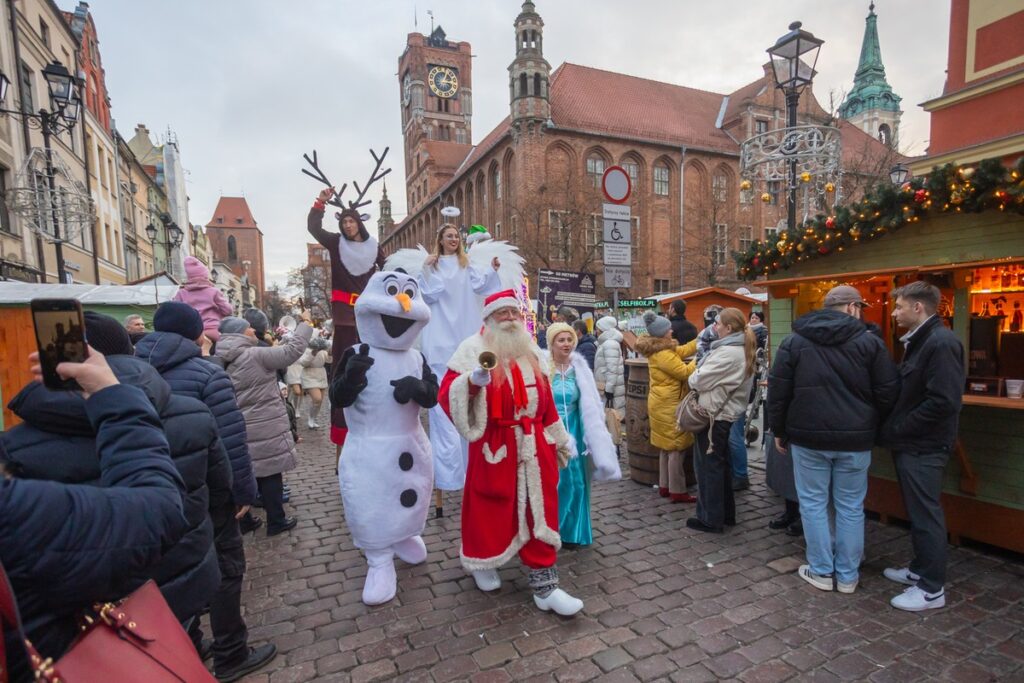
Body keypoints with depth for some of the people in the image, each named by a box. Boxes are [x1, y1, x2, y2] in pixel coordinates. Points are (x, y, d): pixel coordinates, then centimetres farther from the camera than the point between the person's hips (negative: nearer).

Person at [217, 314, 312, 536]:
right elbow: (292, 351, -20)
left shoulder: (222, 362, 8)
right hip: (265, 429, -8)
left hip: (240, 429, 8)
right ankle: (276, 522, 13)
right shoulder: (256, 355, -18)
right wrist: (305, 323, -10)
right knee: (271, 475, 3)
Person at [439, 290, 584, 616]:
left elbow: (545, 397, 15)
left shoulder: (531, 350, 10)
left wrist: (558, 438, 17)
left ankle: (544, 586, 18)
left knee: (540, 513, 7)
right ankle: (482, 562, 39)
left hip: (533, 444, 5)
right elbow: (446, 395, -15)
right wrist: (472, 381, -34)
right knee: (491, 509, 10)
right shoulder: (473, 349, -8)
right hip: (494, 447, -4)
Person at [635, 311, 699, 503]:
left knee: (667, 447, 16)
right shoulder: (663, 354, -21)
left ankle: (665, 486, 24)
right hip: (669, 406, -11)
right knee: (677, 448, -3)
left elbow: (683, 350, 12)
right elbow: (685, 372, -19)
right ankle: (677, 492, 4)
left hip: (662, 404, 11)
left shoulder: (659, 350, 11)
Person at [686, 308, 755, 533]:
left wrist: (692, 378, 1)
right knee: (721, 464, 19)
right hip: (727, 413, 10)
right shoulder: (742, 350, 11)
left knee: (709, 466, 1)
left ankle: (710, 518, 11)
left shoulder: (727, 353, -22)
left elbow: (699, 380, -19)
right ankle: (726, 513, 30)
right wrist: (699, 379, 4)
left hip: (714, 415, -10)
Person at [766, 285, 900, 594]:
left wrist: (779, 430, 8)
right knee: (851, 507, 12)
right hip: (855, 439, 1)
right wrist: (872, 428, 14)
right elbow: (887, 393, -1)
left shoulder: (794, 341, 0)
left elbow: (778, 391, -1)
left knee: (813, 504, 10)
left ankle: (821, 571, 18)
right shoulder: (870, 342, -2)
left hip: (808, 437, 0)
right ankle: (848, 575, 22)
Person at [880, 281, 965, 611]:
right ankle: (920, 569, 33)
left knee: (926, 515, 1)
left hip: (923, 446, -10)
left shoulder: (941, 343, -18)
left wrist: (896, 429, -18)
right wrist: (895, 429, 8)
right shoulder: (919, 341, 13)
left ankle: (932, 588, 13)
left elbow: (944, 401, -25)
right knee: (917, 512, 19)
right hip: (911, 444, 10)